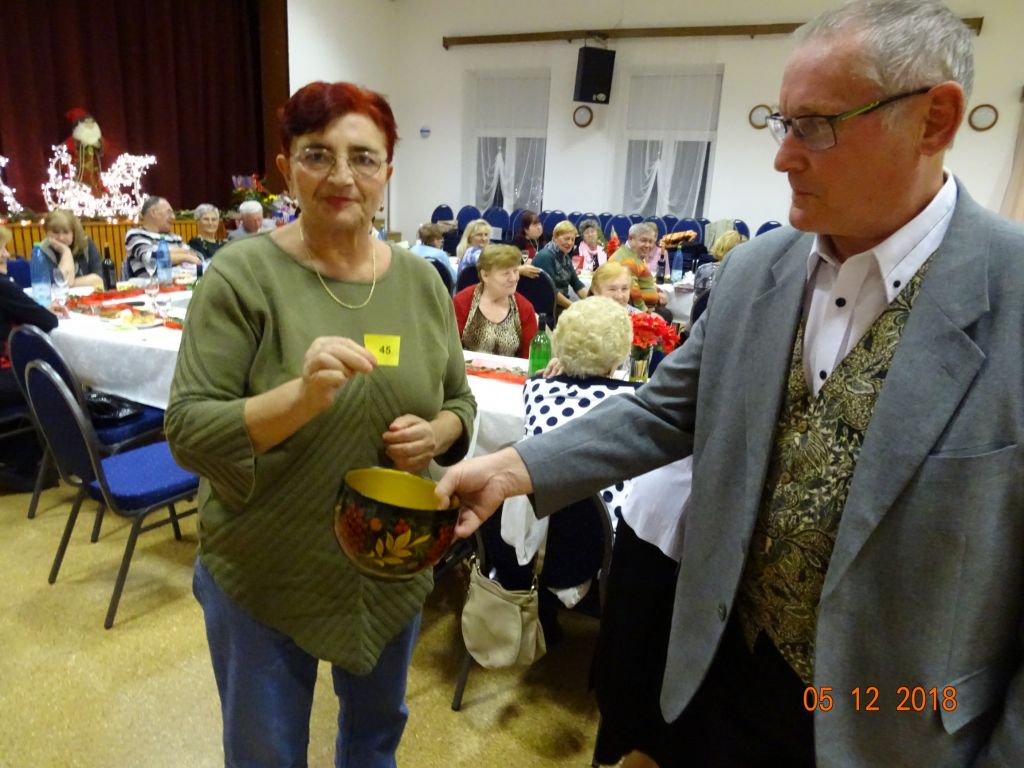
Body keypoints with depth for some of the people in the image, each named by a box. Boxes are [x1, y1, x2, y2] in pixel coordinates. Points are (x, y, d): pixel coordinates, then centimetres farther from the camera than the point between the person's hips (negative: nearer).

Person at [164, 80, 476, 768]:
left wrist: (435, 434, -17)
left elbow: (460, 402, 5)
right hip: (263, 577, -2)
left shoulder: (421, 280, -4)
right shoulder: (244, 274, -15)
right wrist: (302, 396, -34)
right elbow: (188, 430, -17)